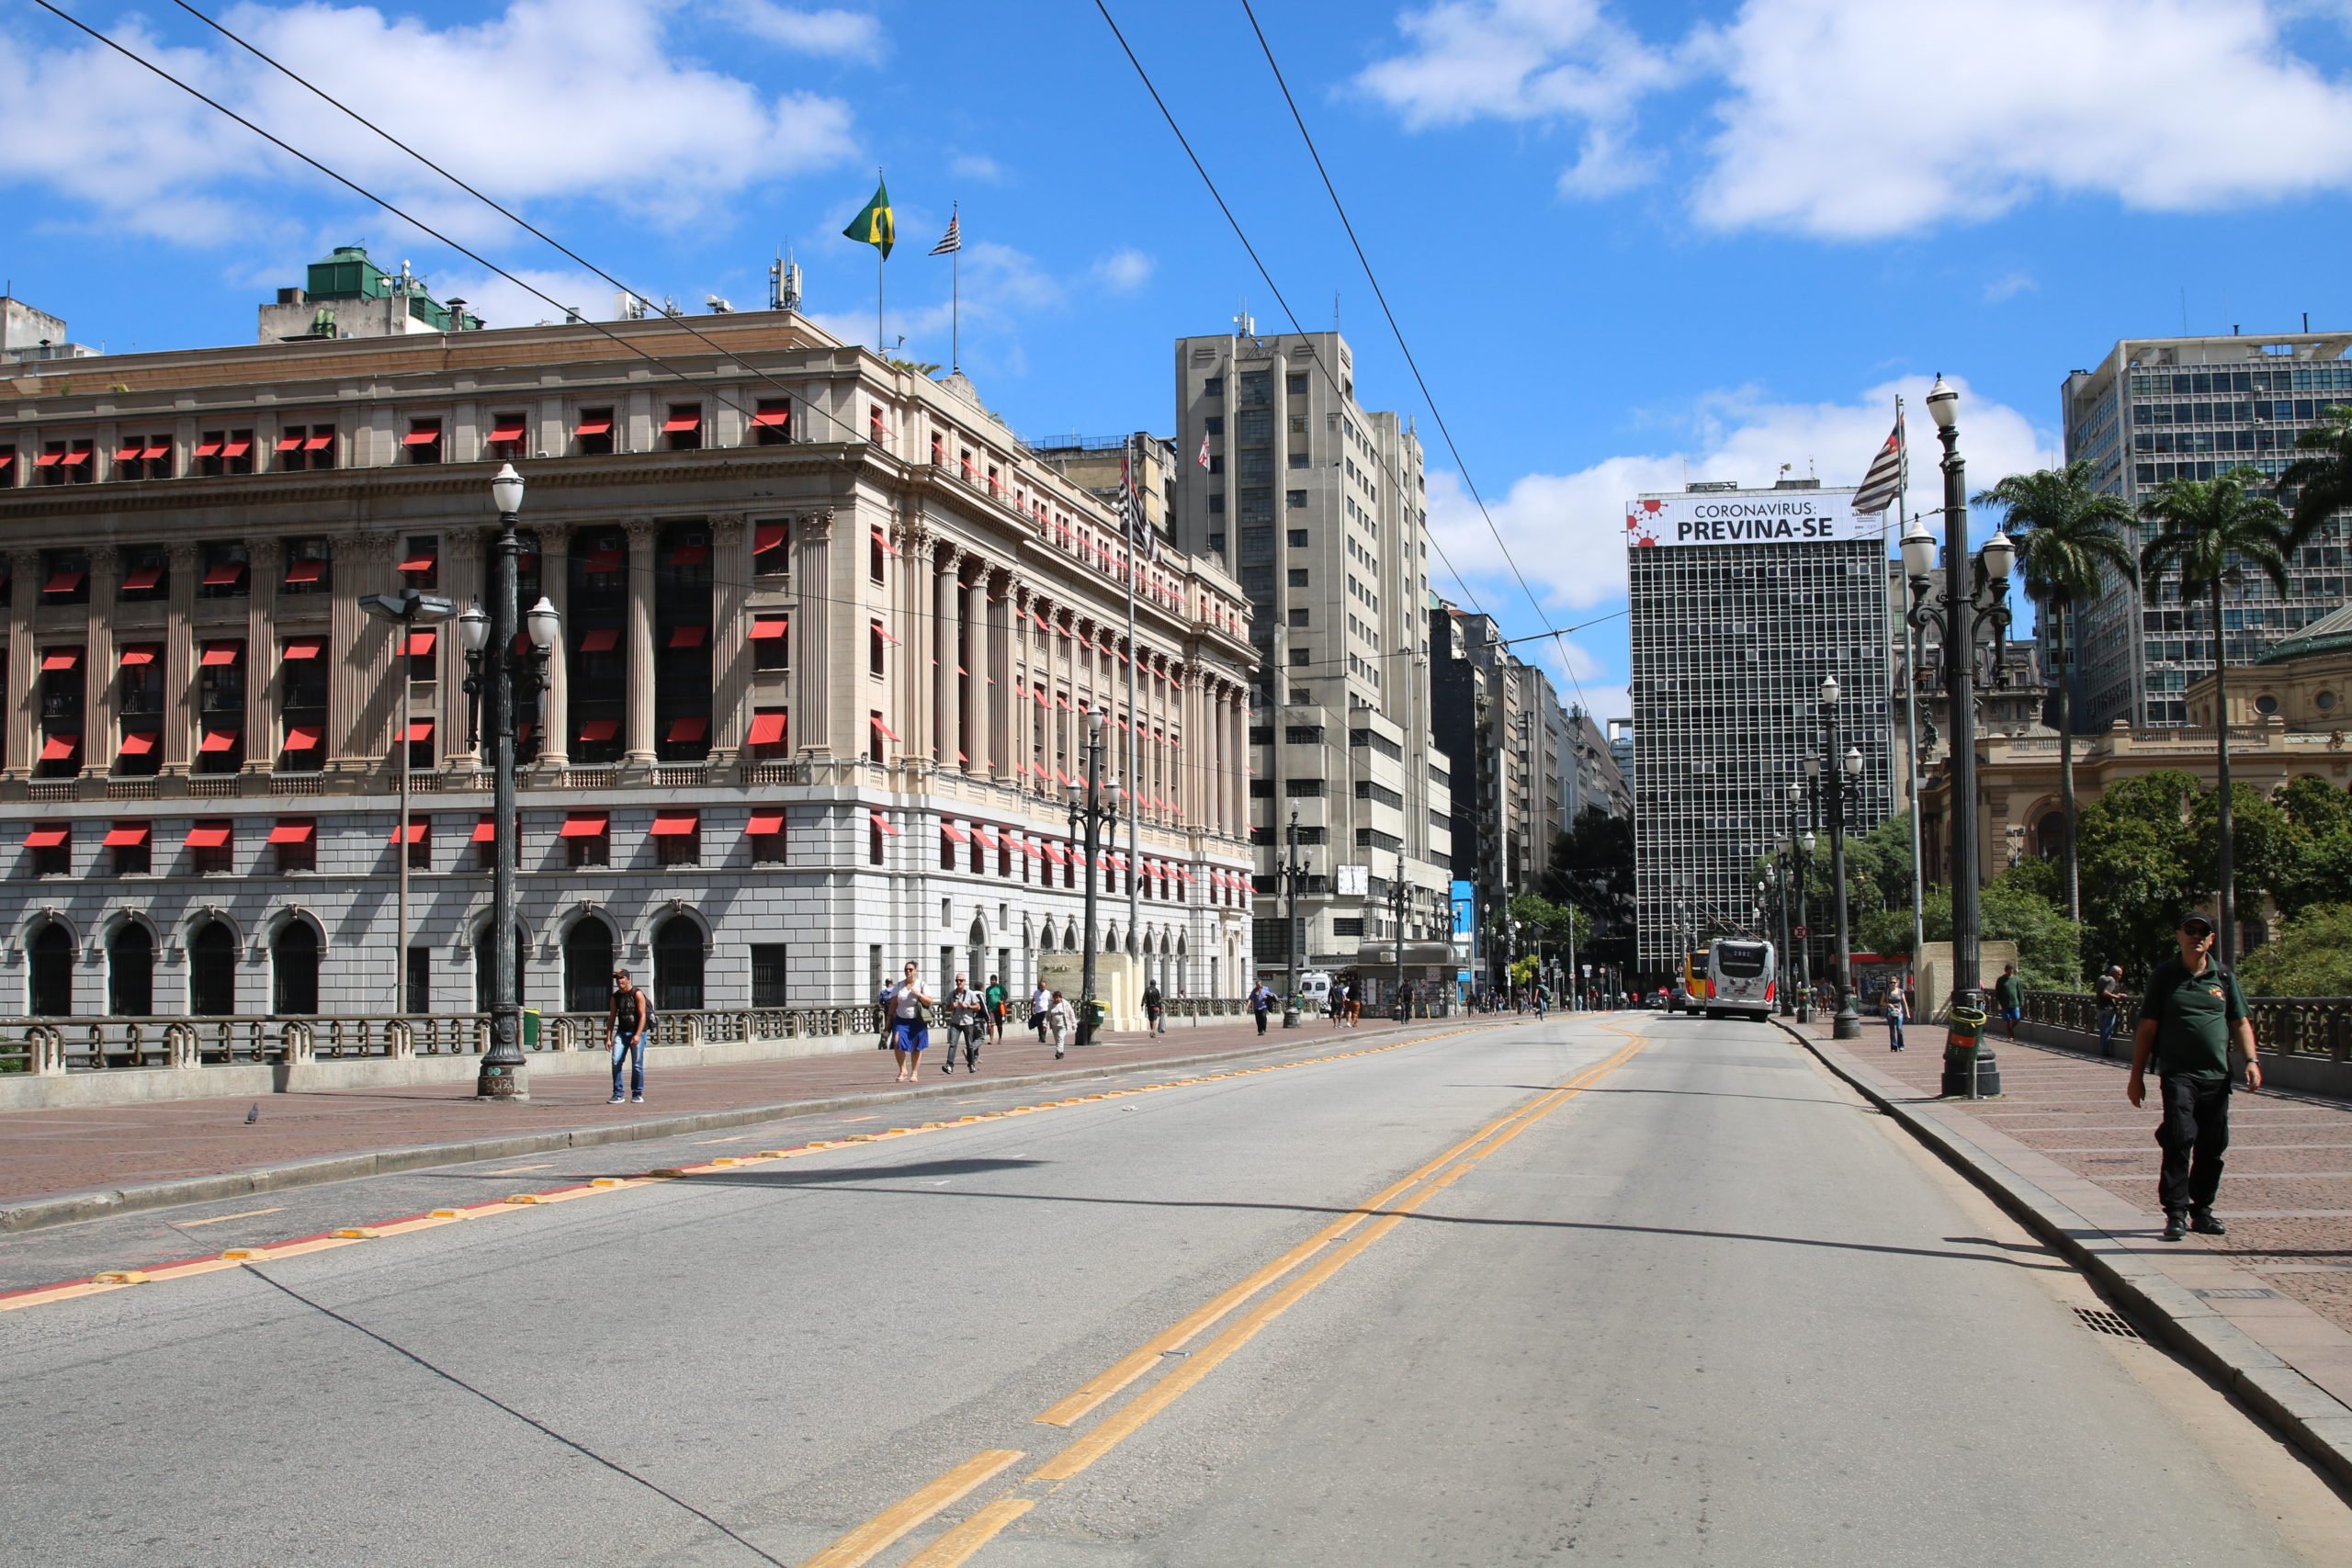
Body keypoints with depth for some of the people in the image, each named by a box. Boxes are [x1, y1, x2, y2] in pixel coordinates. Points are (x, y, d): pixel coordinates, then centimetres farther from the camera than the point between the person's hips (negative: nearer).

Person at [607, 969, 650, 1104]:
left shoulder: (637, 994, -6)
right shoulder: (615, 996, 9)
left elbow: (642, 1016, -11)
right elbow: (611, 1017, 11)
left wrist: (637, 1035, -20)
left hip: (637, 1032, -4)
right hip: (621, 1032, 4)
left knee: (637, 1065, -1)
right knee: (616, 1061, -9)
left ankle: (637, 1094, 10)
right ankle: (617, 1094, -4)